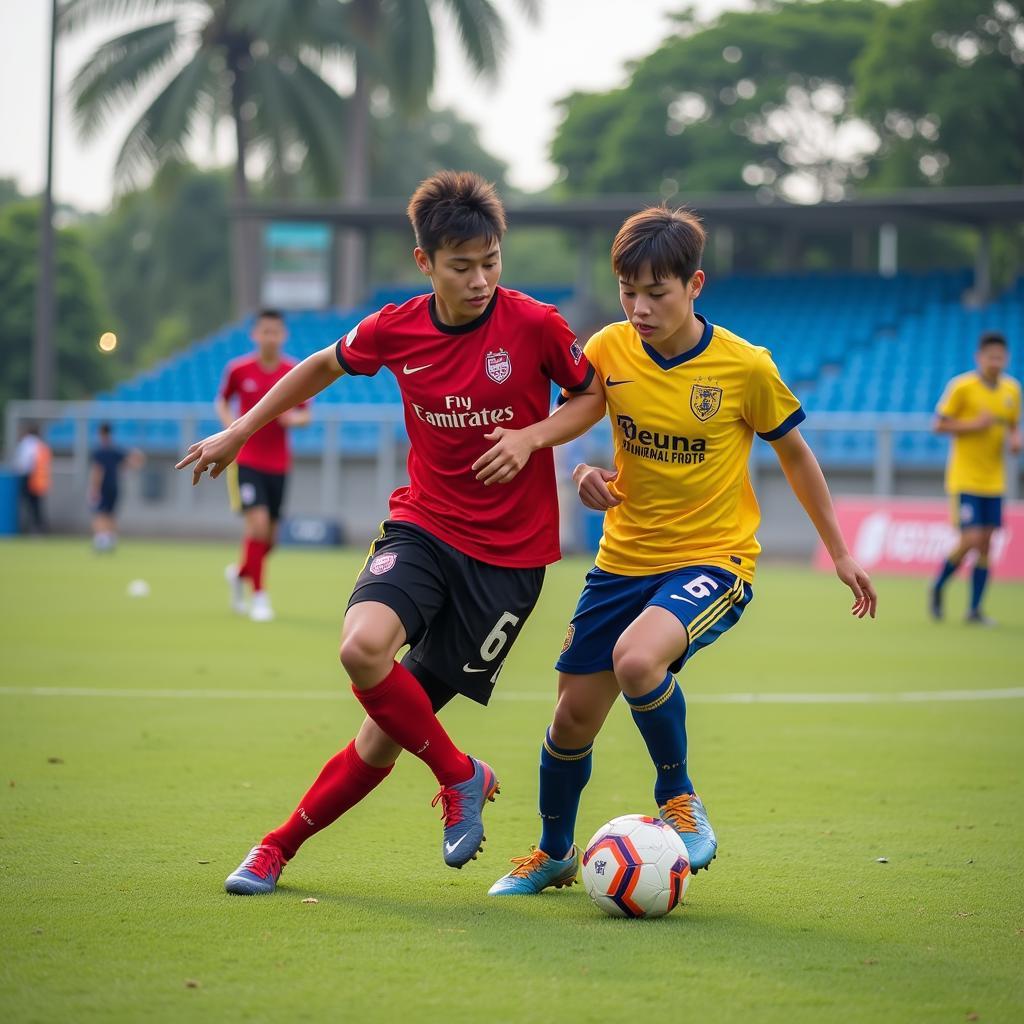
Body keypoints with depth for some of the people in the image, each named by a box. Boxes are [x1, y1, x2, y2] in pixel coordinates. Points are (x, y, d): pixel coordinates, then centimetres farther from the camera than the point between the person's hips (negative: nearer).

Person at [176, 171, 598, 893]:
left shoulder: (535, 326, -12)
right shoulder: (395, 331, -3)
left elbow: (599, 395, 4)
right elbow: (325, 366, 18)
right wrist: (240, 431, 22)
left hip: (510, 553, -2)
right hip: (423, 526, 3)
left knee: (389, 729, -4)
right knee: (364, 646, -28)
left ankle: (283, 845, 16)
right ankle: (461, 776, -3)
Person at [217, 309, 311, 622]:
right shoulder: (238, 369, -4)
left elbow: (305, 414, 6)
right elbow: (222, 401, 11)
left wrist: (295, 418, -17)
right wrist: (230, 423, -9)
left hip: (278, 464, 3)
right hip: (246, 459, -3)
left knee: (268, 538, 9)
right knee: (258, 523, -19)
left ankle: (239, 574, 39)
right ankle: (259, 596, -8)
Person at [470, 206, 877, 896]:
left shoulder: (746, 367, -12)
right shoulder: (611, 349, -5)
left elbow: (794, 453, 1)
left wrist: (840, 553, 8)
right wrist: (526, 439, -28)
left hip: (714, 560, -4)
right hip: (625, 557, 4)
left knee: (637, 660, -33)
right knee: (574, 714, 7)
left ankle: (679, 795, -5)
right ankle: (554, 854, 34)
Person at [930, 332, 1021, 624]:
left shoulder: (1012, 389, 7)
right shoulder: (961, 386, -10)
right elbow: (939, 425, -7)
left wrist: (1015, 440, -2)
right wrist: (974, 425, -19)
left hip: (994, 479, 5)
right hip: (964, 477, -5)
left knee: (986, 543, 3)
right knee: (971, 539, -13)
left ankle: (975, 609, 11)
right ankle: (938, 589, 12)